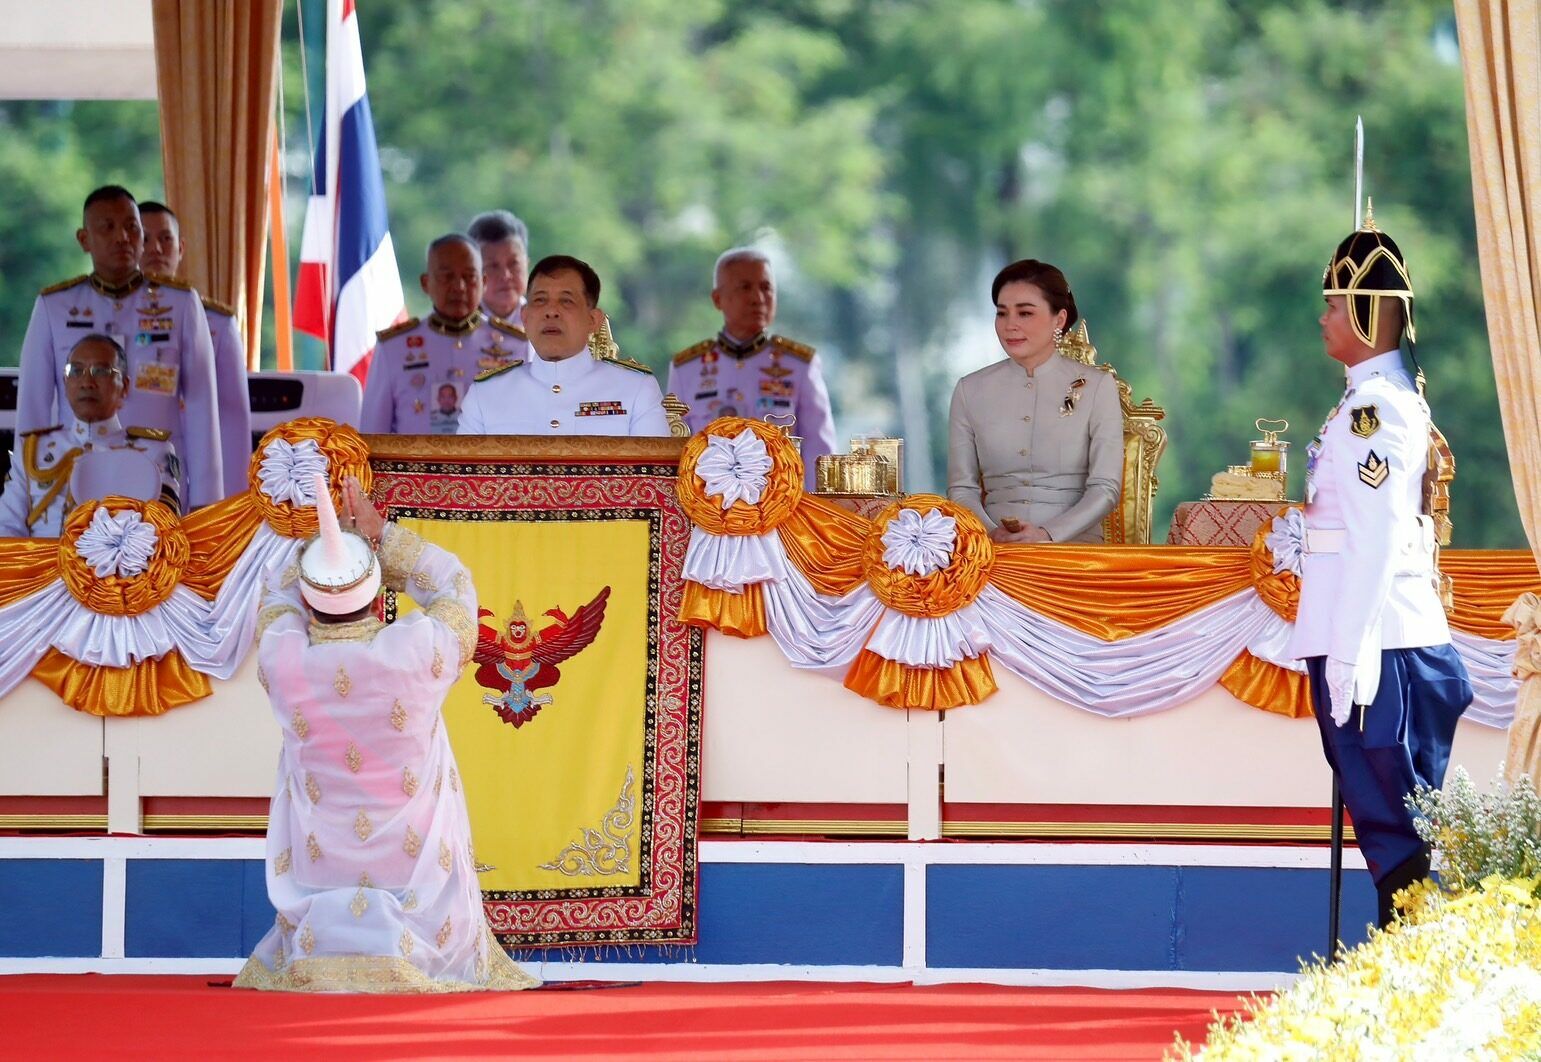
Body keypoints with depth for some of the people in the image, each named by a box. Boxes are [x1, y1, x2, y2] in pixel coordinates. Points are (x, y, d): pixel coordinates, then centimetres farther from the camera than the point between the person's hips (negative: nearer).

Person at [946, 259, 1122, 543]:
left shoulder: (1097, 387, 6)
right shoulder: (970, 390, 11)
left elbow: (1105, 488, -1)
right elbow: (961, 488, 10)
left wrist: (1047, 535, -17)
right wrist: (992, 535, -12)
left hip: (1073, 545, -2)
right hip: (995, 553, 2)